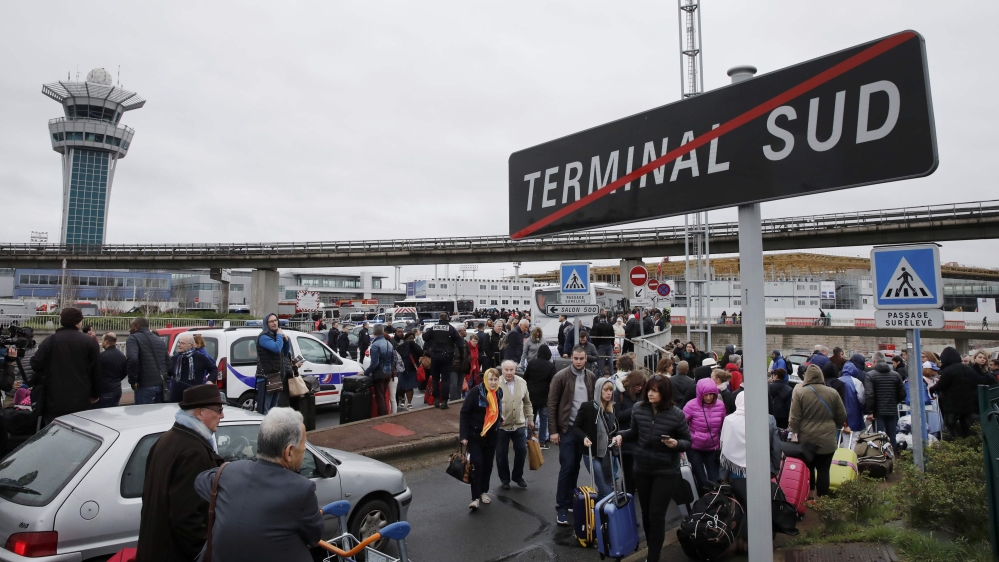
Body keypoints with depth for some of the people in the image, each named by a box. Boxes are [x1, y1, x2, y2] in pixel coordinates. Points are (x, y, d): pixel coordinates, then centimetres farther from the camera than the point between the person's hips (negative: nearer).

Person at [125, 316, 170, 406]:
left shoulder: (133, 339, -3)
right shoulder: (159, 340, 21)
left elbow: (132, 359, -20)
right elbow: (168, 361, 22)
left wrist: (133, 380, -11)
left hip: (146, 385, -7)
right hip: (161, 384, 7)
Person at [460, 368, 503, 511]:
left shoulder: (499, 392, -2)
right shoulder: (475, 392, -19)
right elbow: (464, 413, -16)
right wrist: (464, 435, -18)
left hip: (492, 435, 5)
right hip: (475, 434, -5)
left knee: (488, 464, 12)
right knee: (477, 464, -9)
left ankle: (484, 492, 27)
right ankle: (475, 497, -3)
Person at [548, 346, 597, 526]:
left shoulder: (591, 377, 3)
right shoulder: (561, 376, -9)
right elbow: (552, 405, -8)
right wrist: (553, 430, -11)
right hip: (567, 429, -4)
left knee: (575, 467, 12)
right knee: (566, 467, -4)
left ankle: (571, 500, 26)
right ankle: (561, 507, 6)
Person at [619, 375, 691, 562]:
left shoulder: (676, 414, -14)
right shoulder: (638, 409, -7)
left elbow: (688, 442, -5)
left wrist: (676, 443, -25)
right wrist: (622, 435, -8)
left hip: (666, 471, -3)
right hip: (642, 468, 4)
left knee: (656, 515, -2)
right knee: (646, 513, 15)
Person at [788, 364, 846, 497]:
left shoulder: (799, 392, -9)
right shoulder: (833, 393, -3)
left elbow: (795, 418, -9)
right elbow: (842, 416, 7)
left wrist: (793, 431, 6)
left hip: (806, 439, -1)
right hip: (827, 440, 1)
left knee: (807, 470, 12)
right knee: (823, 470, 8)